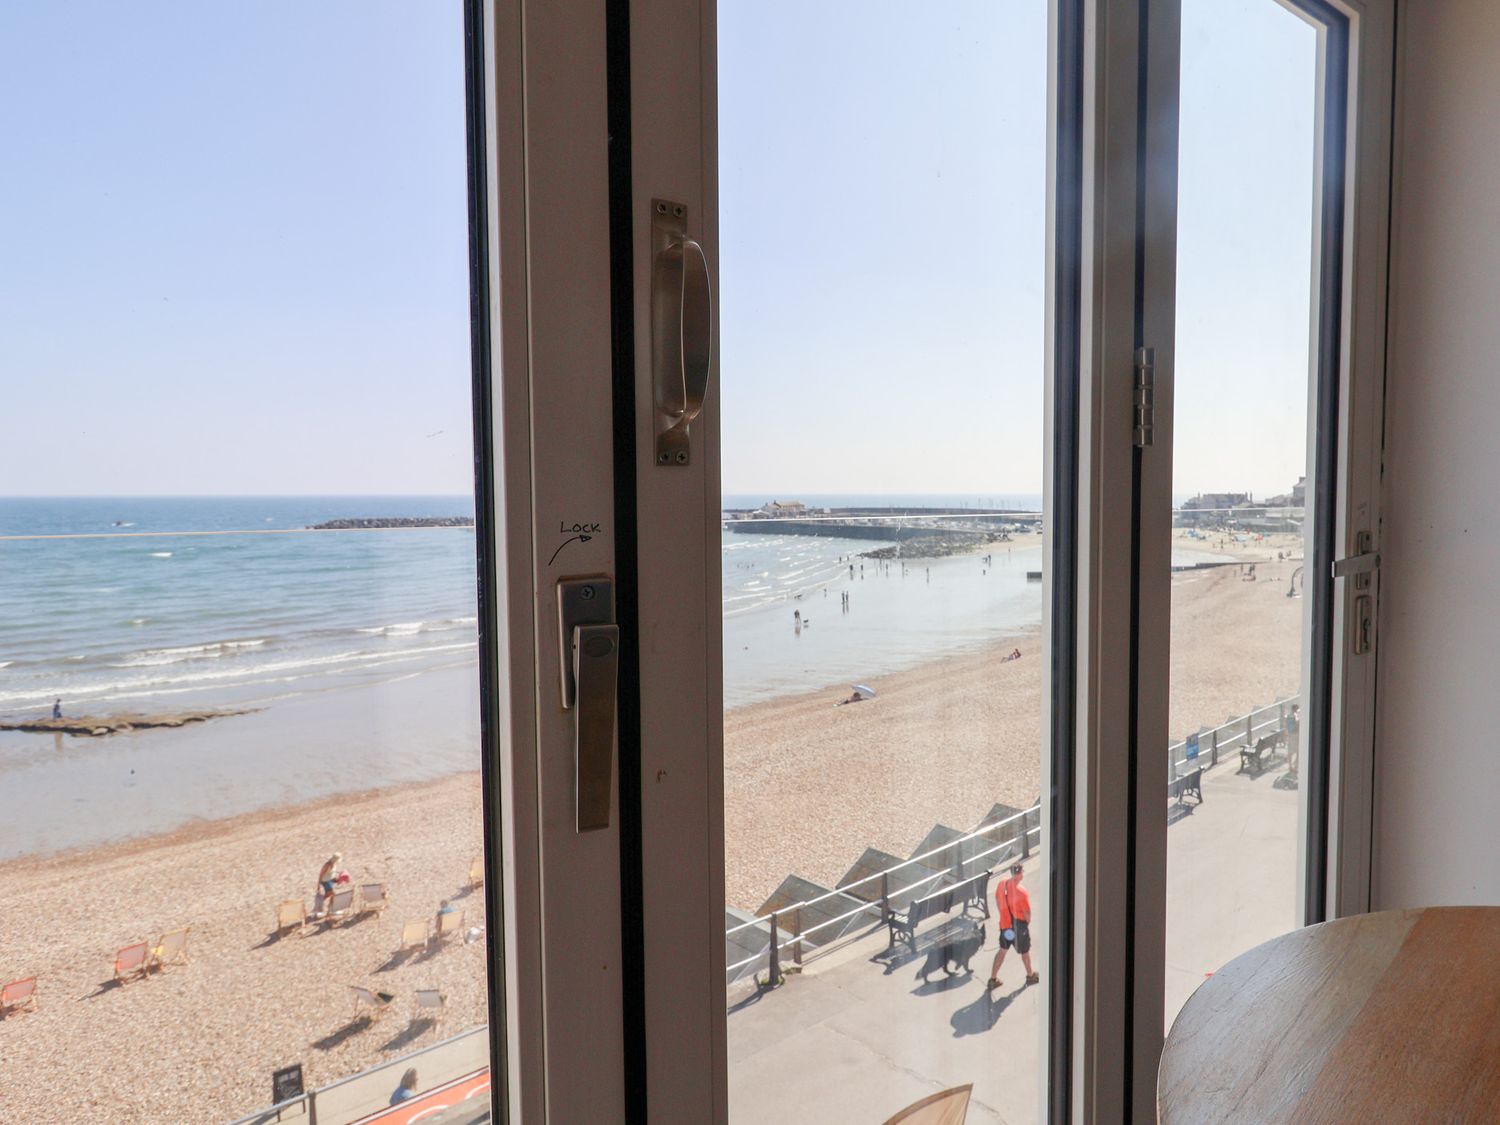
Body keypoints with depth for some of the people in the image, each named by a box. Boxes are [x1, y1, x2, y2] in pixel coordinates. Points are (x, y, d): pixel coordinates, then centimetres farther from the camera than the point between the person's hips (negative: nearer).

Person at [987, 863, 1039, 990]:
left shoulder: (1002, 885, -10)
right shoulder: (1022, 892, -29)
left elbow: (998, 902, 4)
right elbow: (1027, 913, -20)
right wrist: (1027, 922, 1)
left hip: (1005, 923, 5)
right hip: (1019, 925, -5)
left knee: (1002, 950, 19)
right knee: (1025, 951, 19)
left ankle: (993, 979, 22)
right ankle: (1030, 976, 43)